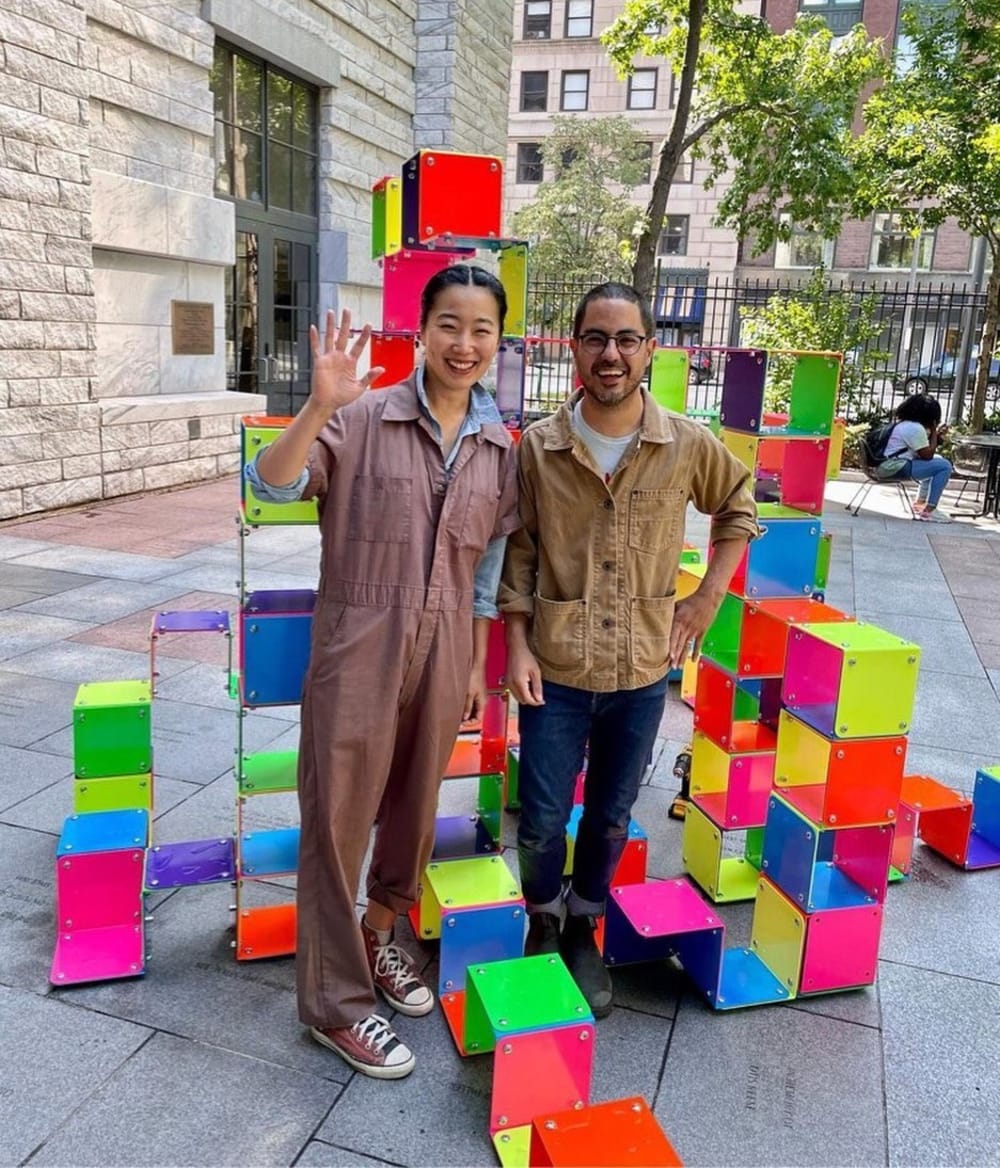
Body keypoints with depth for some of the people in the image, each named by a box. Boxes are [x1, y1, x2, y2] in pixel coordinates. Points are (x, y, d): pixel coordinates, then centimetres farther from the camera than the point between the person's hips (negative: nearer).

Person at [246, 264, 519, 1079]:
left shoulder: (498, 446, 4)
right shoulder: (365, 417, -10)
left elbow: (489, 561, 10)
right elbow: (270, 485, -18)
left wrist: (477, 663, 12)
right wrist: (320, 405, -33)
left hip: (444, 652, 5)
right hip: (359, 647, -4)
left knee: (416, 807, 18)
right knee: (339, 820, 5)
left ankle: (380, 937, 43)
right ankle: (334, 1003, 22)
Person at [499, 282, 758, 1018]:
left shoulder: (689, 446, -6)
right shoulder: (539, 445, -7)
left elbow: (740, 508, 12)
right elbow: (519, 550, -1)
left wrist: (708, 597, 4)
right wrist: (517, 643, -8)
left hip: (643, 672, 1)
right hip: (556, 669, -1)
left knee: (611, 816, 16)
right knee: (541, 821, 8)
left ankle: (583, 931, 41)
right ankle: (543, 925, 38)